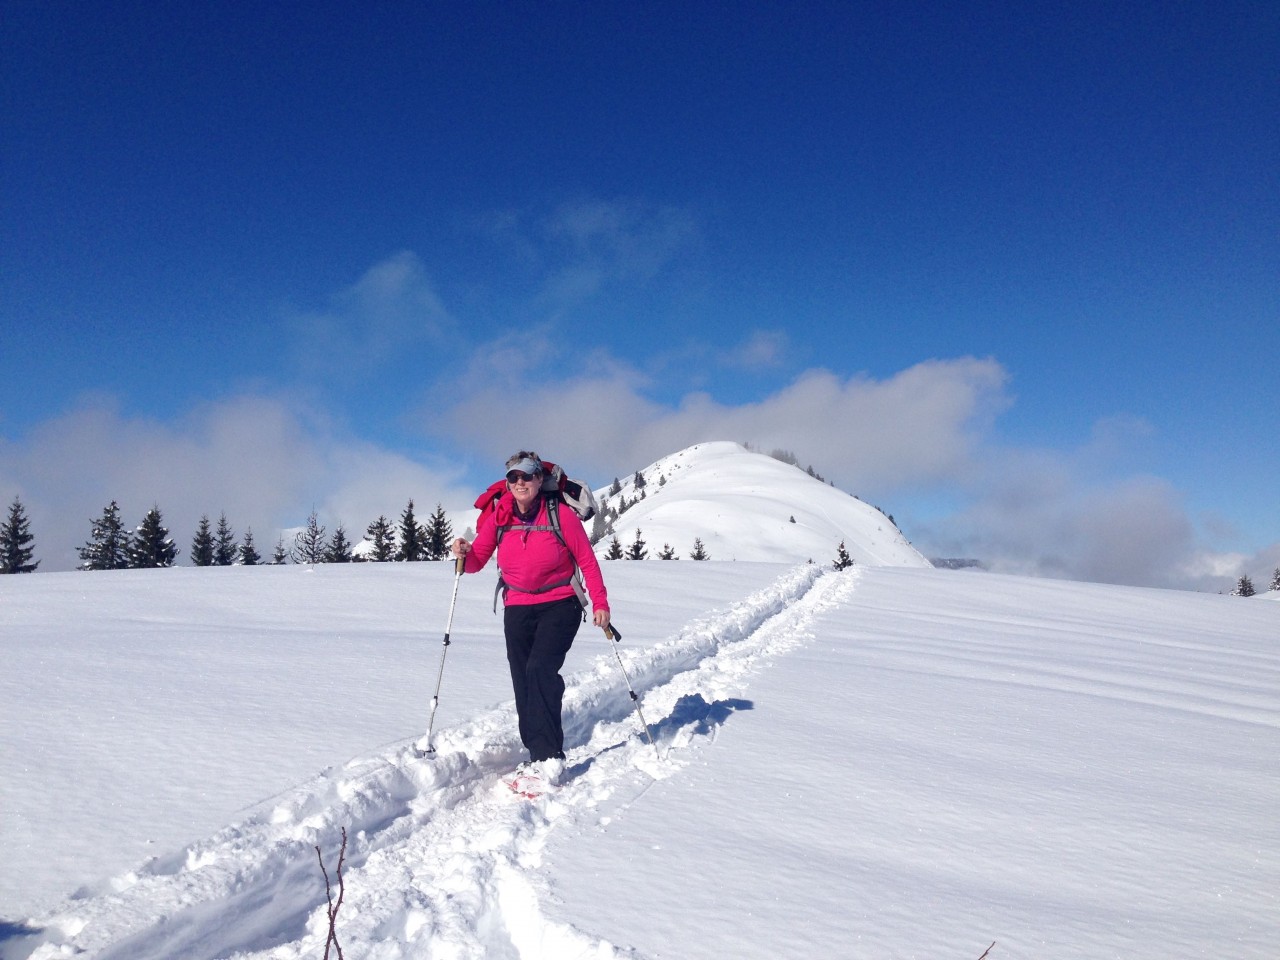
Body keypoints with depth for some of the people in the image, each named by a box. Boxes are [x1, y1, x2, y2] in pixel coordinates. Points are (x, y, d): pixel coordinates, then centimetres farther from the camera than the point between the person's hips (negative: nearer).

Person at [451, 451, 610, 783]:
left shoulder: (561, 515, -10)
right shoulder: (498, 518, -1)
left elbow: (587, 560, -4)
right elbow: (476, 562, 3)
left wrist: (600, 603, -7)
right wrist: (464, 553, -19)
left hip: (560, 605, -4)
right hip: (517, 609, 4)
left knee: (540, 669, -22)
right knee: (523, 682, 3)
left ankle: (549, 756, -17)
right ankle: (538, 754, 13)